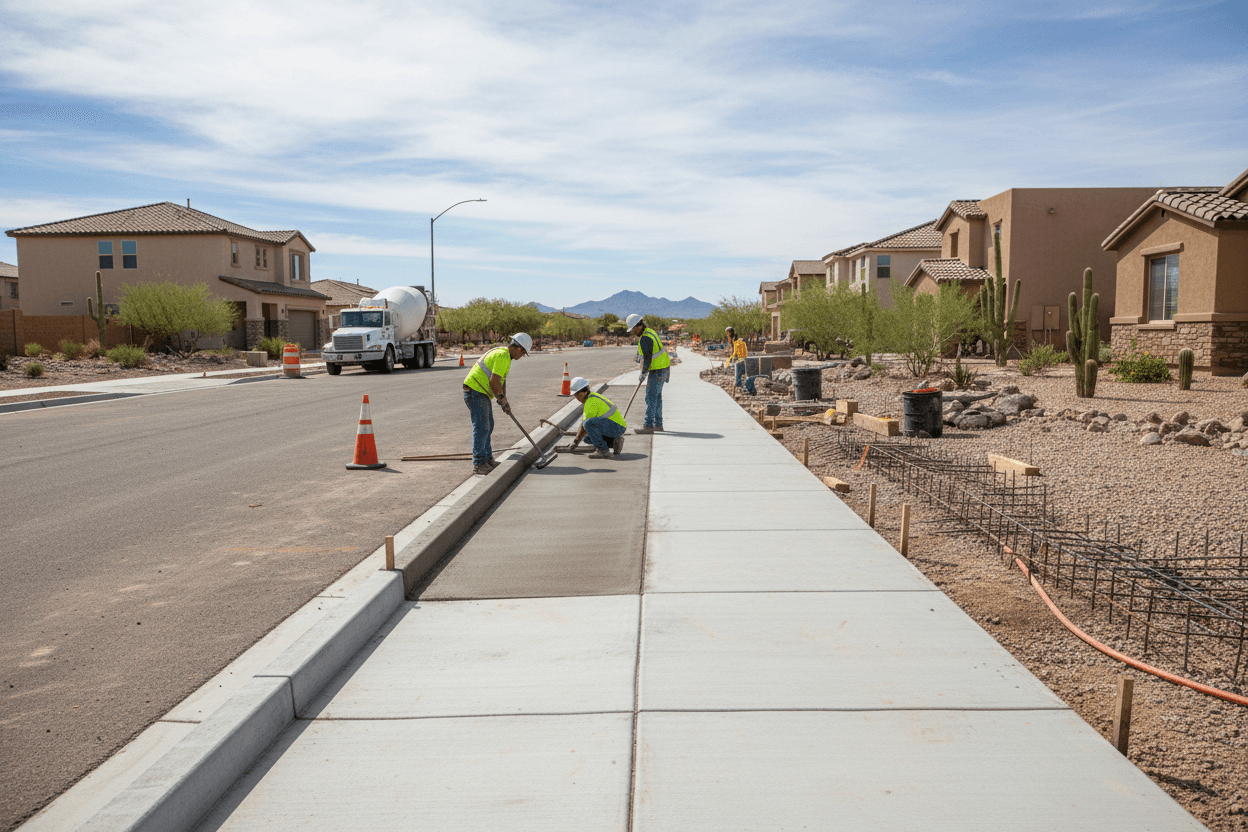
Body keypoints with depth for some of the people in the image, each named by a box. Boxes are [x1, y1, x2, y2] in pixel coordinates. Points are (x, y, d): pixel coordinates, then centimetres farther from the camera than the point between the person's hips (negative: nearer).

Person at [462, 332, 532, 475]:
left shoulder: (504, 354, 17)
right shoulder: (503, 356, -18)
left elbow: (502, 381, 21)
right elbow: (494, 381, -23)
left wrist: (504, 400, 15)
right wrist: (503, 400, -10)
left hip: (481, 393, 11)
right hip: (475, 392, -11)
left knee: (487, 426, 16)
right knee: (481, 427, -10)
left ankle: (487, 460, 24)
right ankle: (478, 464, -7)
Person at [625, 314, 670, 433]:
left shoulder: (645, 339, -21)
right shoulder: (650, 332, 12)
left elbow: (647, 358, -20)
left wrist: (643, 374, -10)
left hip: (658, 370, -10)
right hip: (662, 368, 10)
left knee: (651, 397, -9)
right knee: (657, 396, 14)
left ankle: (648, 426, -9)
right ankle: (658, 424, 18)